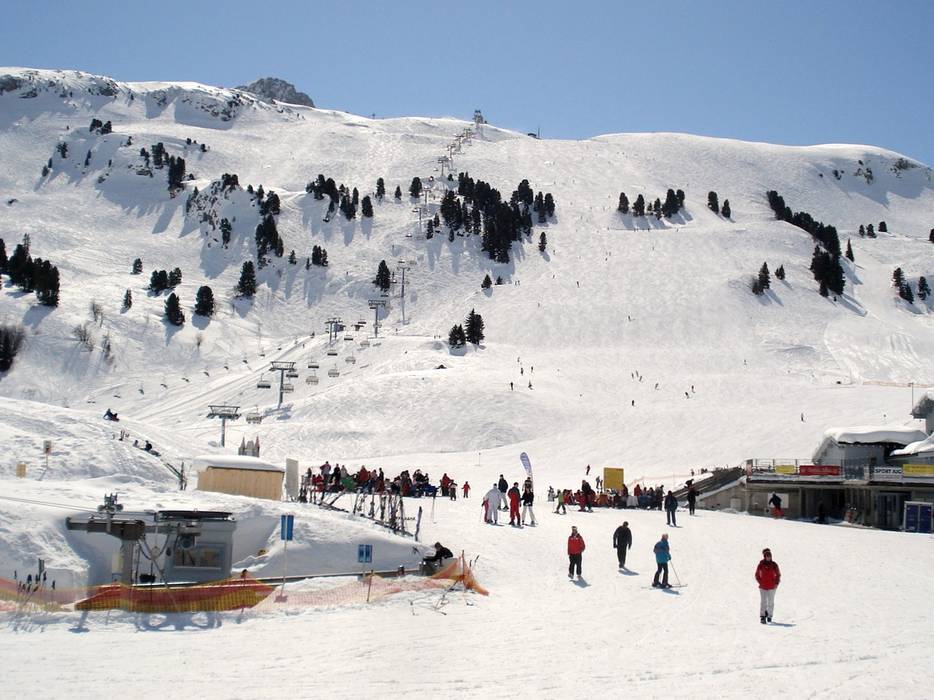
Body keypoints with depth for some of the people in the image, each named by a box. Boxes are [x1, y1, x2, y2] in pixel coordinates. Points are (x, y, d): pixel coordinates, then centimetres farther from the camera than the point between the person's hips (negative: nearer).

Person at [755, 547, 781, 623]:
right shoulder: (761, 565, -3)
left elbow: (778, 575, 9)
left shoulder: (774, 565, -1)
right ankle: (762, 617, -12)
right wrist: (760, 582, -2)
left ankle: (769, 616, 24)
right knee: (763, 602, -8)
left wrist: (777, 583, -1)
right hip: (763, 587, -1)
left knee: (771, 602, 10)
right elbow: (757, 575, 7)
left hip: (772, 587, 1)